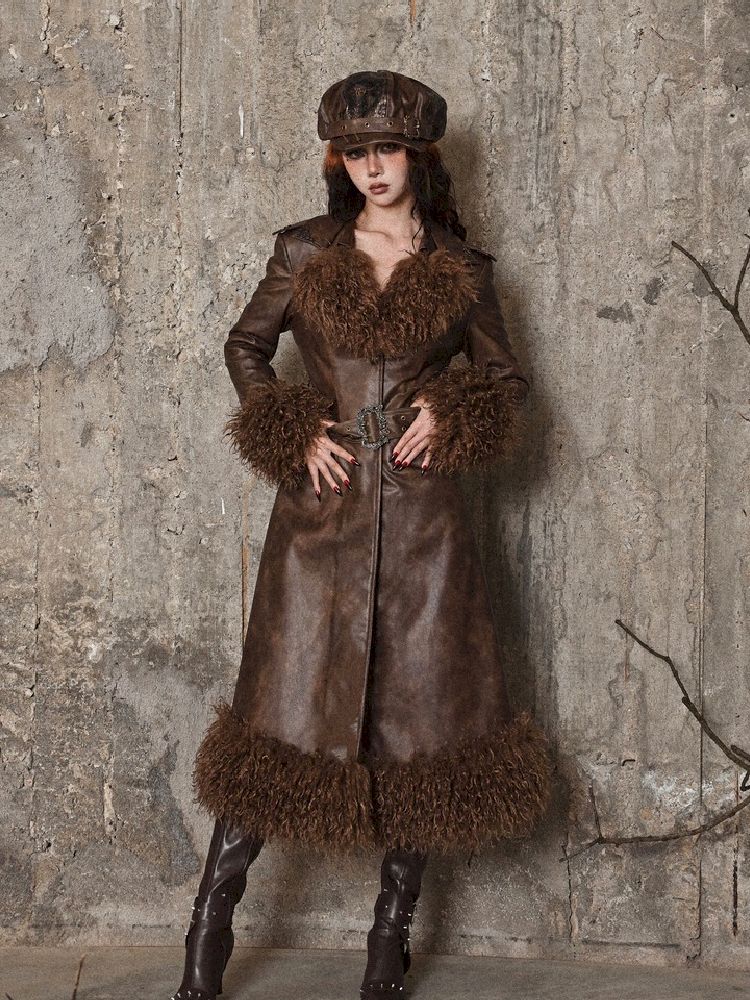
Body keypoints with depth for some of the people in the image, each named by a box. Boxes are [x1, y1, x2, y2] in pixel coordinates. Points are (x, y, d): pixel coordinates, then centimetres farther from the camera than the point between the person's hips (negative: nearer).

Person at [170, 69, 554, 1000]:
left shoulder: (462, 271, 5)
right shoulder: (305, 251, 4)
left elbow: (508, 382, 14)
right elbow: (244, 345, 13)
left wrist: (450, 415, -6)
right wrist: (294, 431, -2)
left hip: (424, 521, 1)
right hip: (322, 514, -1)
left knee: (423, 719, 3)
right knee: (287, 714, 0)